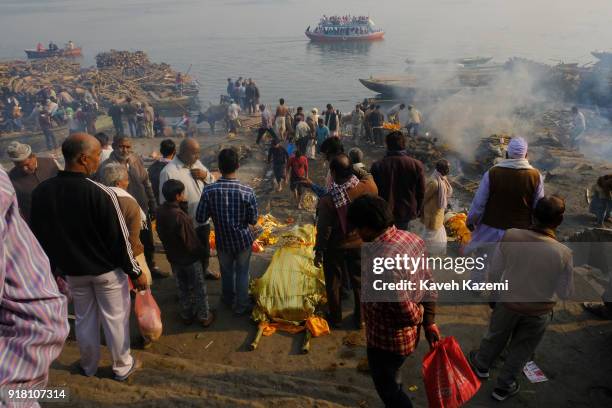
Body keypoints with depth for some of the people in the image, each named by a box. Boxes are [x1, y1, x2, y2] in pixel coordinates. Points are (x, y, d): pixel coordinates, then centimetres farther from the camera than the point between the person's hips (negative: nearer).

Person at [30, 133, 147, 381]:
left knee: (84, 318, 22)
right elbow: (119, 239, -20)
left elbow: (40, 236, 2)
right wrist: (135, 272, -9)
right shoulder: (100, 193, -26)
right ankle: (122, 367, 30)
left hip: (72, 269, 5)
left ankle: (89, 366, 40)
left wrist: (51, 267, 16)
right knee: (115, 318, 13)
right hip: (107, 269, -5)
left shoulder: (41, 192, -9)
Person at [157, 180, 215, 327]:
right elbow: (191, 240, -26)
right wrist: (200, 251, -5)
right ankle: (204, 316, 27)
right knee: (199, 288, 13)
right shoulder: (180, 216, -33)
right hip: (190, 258, -6)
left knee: (182, 288, 23)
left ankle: (186, 315, 37)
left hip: (173, 257, 6)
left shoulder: (160, 211, -11)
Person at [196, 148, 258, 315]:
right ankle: (241, 306, 33)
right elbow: (253, 220, -12)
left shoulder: (209, 190, -20)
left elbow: (200, 218, -12)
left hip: (222, 240, 2)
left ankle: (227, 299, 47)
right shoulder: (247, 191, -23)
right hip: (243, 239, -1)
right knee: (242, 273, 19)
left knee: (226, 272, 25)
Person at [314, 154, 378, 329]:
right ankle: (360, 318, 35)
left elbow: (324, 230, -19)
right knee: (359, 281, 20)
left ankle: (335, 318, 35)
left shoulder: (327, 200, -29)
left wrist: (319, 252, -6)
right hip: (359, 243, 3)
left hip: (335, 247, -3)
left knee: (333, 283, 18)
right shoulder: (368, 187, -21)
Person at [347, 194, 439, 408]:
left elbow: (409, 315, -30)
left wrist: (421, 316, -8)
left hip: (388, 340, -8)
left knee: (387, 387, 20)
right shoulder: (412, 238, -11)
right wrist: (430, 323, 6)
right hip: (406, 334, 8)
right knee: (391, 379, 33)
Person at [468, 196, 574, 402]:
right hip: (538, 312, -1)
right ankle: (504, 387, 43)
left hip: (508, 302, 1)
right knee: (520, 349, 23)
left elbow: (495, 272, -8)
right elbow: (565, 293, -11)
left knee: (495, 336, 28)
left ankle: (481, 365, 54)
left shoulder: (510, 236, -23)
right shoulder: (563, 253, -26)